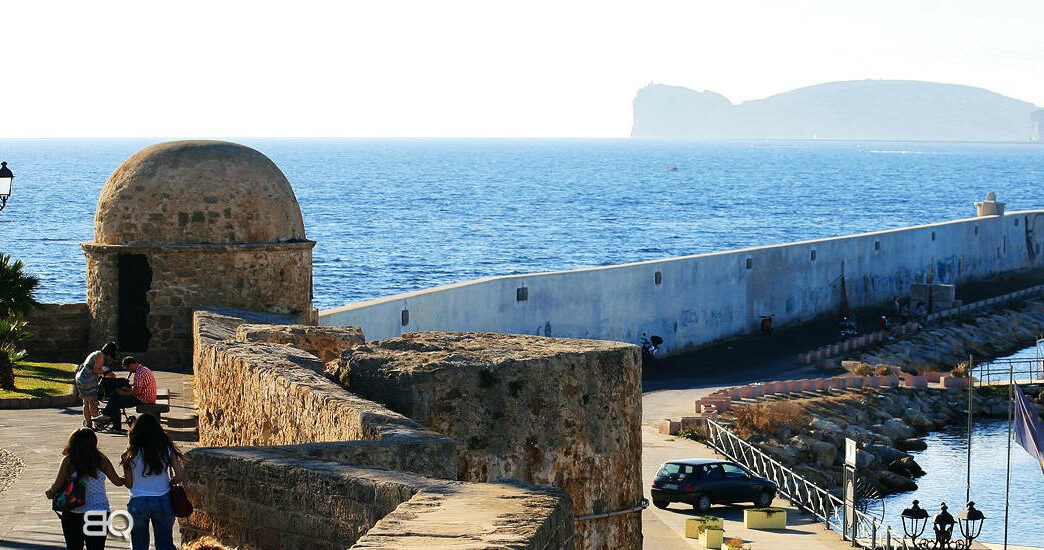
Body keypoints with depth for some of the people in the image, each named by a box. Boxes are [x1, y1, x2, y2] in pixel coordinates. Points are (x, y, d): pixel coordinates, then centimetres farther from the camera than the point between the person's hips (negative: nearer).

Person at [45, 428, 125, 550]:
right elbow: (117, 481, 4)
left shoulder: (68, 461, -6)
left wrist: (50, 493, 13)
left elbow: (58, 484, -8)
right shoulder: (102, 460, -2)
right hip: (99, 511, 1)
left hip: (73, 514, -1)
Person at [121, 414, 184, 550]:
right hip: (163, 502, 1)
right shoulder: (167, 450, -2)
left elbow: (129, 484, -2)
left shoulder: (132, 454, -6)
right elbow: (180, 475, -8)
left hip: (138, 503, -1)